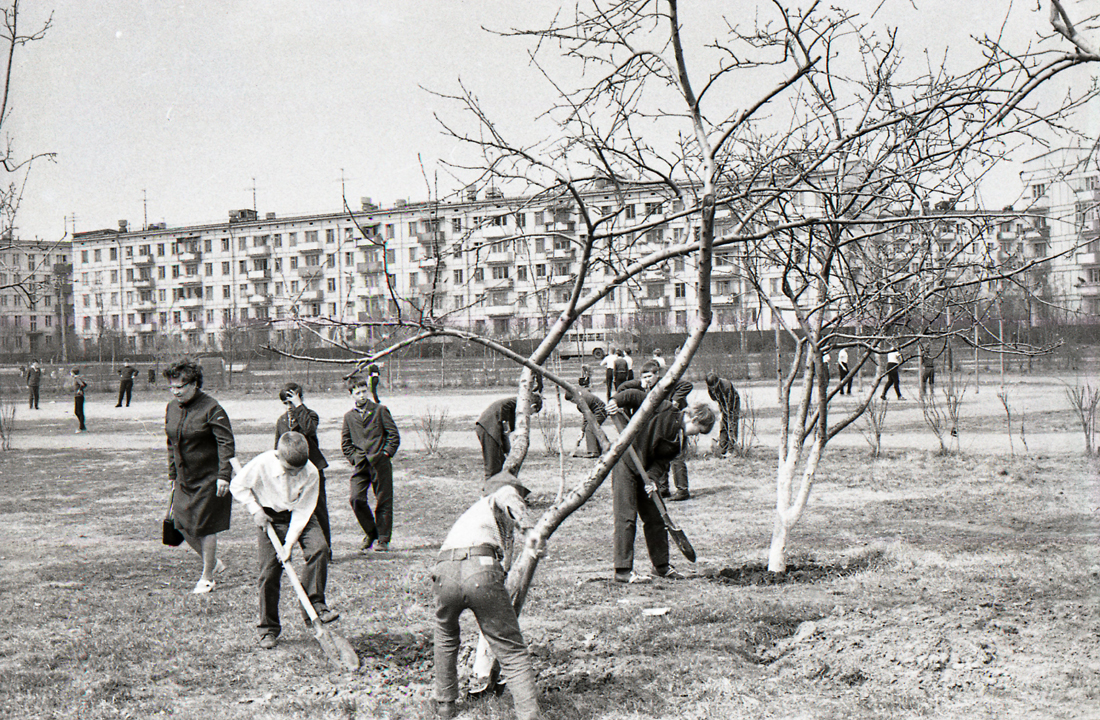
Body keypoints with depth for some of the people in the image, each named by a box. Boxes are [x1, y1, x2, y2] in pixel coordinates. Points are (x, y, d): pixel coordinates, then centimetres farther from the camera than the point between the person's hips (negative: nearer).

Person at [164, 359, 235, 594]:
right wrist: (173, 475, 16)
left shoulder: (211, 409, -15)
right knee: (182, 524, 5)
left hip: (209, 478, -7)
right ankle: (214, 563, 26)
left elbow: (226, 443, -16)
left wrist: (224, 475, -22)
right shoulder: (172, 409, 6)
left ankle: (207, 578, 13)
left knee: (205, 526, -2)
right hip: (185, 478, 7)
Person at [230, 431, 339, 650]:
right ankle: (268, 629, 7)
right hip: (270, 517, -1)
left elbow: (302, 511, -18)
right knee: (269, 572, -6)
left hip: (299, 515, 1)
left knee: (319, 548, -25)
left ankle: (315, 603, -12)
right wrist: (255, 510, -14)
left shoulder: (310, 473, -23)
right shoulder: (261, 464, -24)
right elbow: (237, 486, -7)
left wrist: (289, 544, -21)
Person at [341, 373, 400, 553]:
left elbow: (394, 435, 2)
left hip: (380, 464, -2)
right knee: (356, 499, -11)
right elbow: (345, 442, 16)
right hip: (360, 465, 2)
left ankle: (383, 539, 11)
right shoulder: (349, 416, 11)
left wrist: (386, 453, -5)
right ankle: (370, 533, 9)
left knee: (383, 502, 1)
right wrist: (354, 458, 4)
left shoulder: (380, 410, 3)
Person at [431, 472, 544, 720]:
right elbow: (507, 495, 0)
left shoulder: (467, 514, 42)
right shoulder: (494, 501, 25)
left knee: (446, 638, 34)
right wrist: (529, 530, -10)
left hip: (445, 571, 6)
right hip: (482, 572, -6)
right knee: (512, 653, 1)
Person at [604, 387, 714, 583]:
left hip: (644, 472, 8)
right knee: (626, 517, -9)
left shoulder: (681, 442, 7)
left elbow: (662, 461, -1)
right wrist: (616, 401, -27)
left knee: (655, 517, 12)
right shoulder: (664, 410, -12)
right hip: (625, 465, -8)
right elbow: (636, 396, -11)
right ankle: (622, 571, -6)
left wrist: (652, 477, -19)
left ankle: (661, 565, 27)